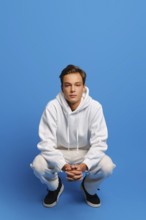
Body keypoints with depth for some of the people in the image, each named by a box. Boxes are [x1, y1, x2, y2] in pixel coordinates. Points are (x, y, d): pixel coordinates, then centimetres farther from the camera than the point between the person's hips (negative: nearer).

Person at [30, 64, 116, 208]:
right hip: (59, 152, 0)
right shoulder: (52, 107, -22)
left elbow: (99, 142, -20)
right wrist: (63, 166, -37)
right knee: (38, 165, -28)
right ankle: (55, 187, 11)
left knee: (107, 166, -26)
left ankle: (89, 188, 12)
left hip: (85, 152, 0)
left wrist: (84, 165, -35)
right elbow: (46, 142, -22)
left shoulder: (94, 107, -21)